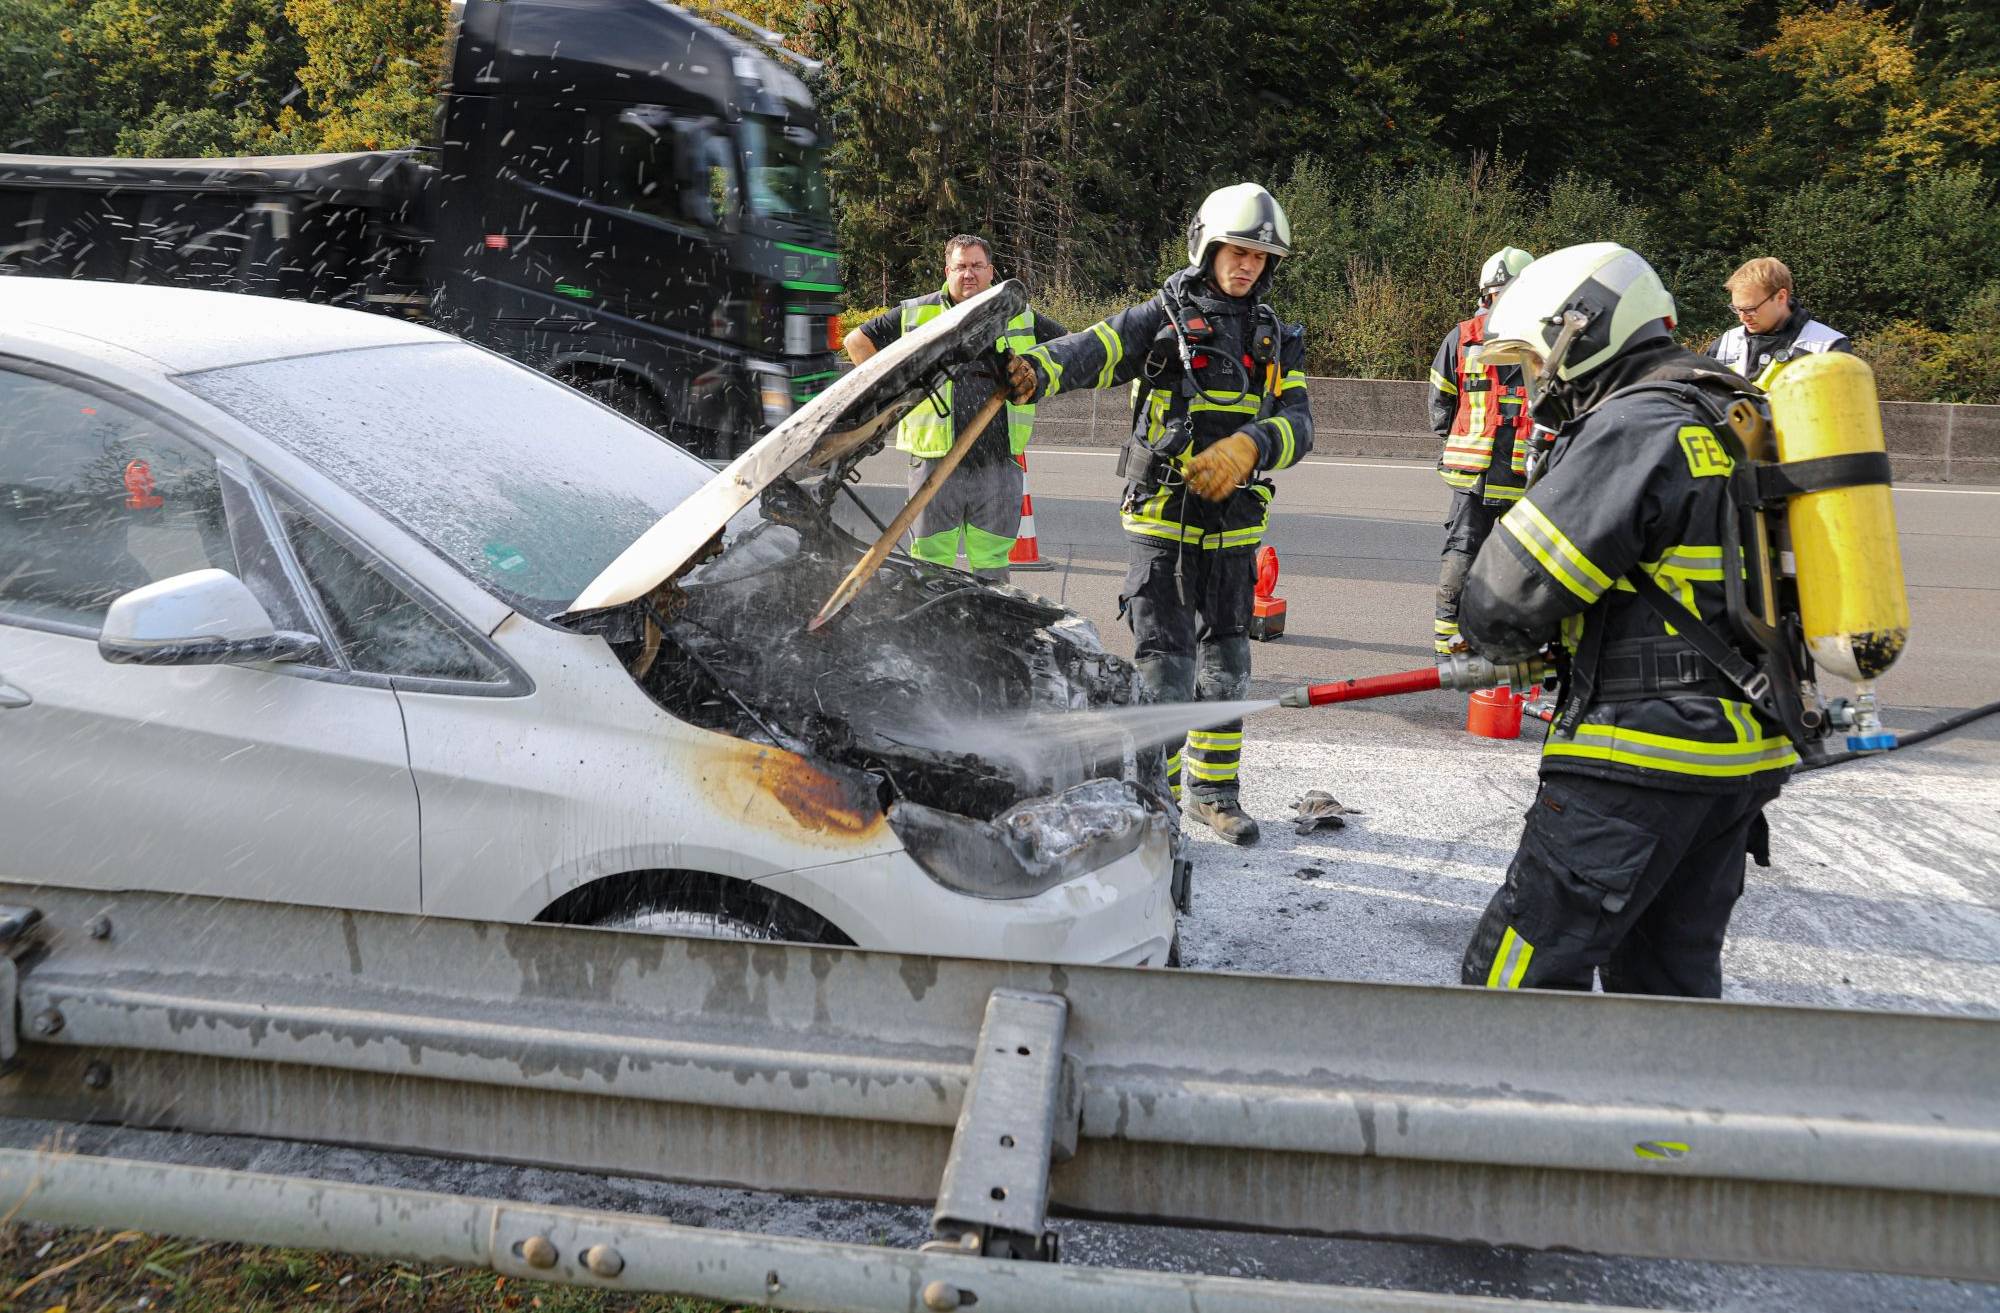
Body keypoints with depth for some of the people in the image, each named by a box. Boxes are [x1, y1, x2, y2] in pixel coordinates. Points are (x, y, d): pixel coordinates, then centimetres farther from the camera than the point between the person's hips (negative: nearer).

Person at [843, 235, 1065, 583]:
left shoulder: (1020, 317, 10)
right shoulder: (916, 313, 5)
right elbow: (856, 341, 13)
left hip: (999, 465, 1)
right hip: (936, 462, -1)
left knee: (992, 566, 6)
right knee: (930, 564, 3)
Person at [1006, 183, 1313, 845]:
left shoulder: (1275, 340, 10)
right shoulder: (1163, 319, -3)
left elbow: (1297, 424, -5)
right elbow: (1093, 350, -21)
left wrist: (1246, 446, -26)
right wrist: (1033, 369, -43)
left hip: (1235, 524, 5)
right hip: (1161, 520, -5)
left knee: (1225, 663, 15)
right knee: (1164, 665, -7)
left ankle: (1212, 790, 31)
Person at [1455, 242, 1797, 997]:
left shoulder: (1633, 426, -14)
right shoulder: (1729, 418, 15)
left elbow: (1507, 599, -16)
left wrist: (1504, 641, 7)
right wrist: (1557, 650, 15)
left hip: (1644, 757, -10)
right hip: (1744, 750, 10)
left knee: (1515, 980, -5)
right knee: (1671, 979, 19)